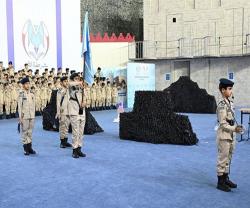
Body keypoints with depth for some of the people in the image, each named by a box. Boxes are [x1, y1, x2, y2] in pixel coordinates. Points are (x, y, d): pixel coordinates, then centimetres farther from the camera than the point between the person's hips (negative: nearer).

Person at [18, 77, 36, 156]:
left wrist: (33, 115, 9)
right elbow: (19, 107, -5)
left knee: (30, 132, 9)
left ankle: (30, 147, 15)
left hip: (32, 116, 4)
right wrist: (20, 117, -8)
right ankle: (25, 149, 6)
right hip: (24, 116, -4)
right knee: (24, 132, 0)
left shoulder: (32, 95, 9)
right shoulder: (21, 94, -4)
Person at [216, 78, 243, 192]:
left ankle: (226, 179, 29)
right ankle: (220, 182, 10)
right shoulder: (222, 105, -17)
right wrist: (234, 129, -27)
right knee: (222, 159, 0)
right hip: (224, 136, -9)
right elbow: (222, 124, -20)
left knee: (228, 159, 17)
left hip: (231, 136, 9)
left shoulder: (230, 103, 10)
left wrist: (236, 127, 5)